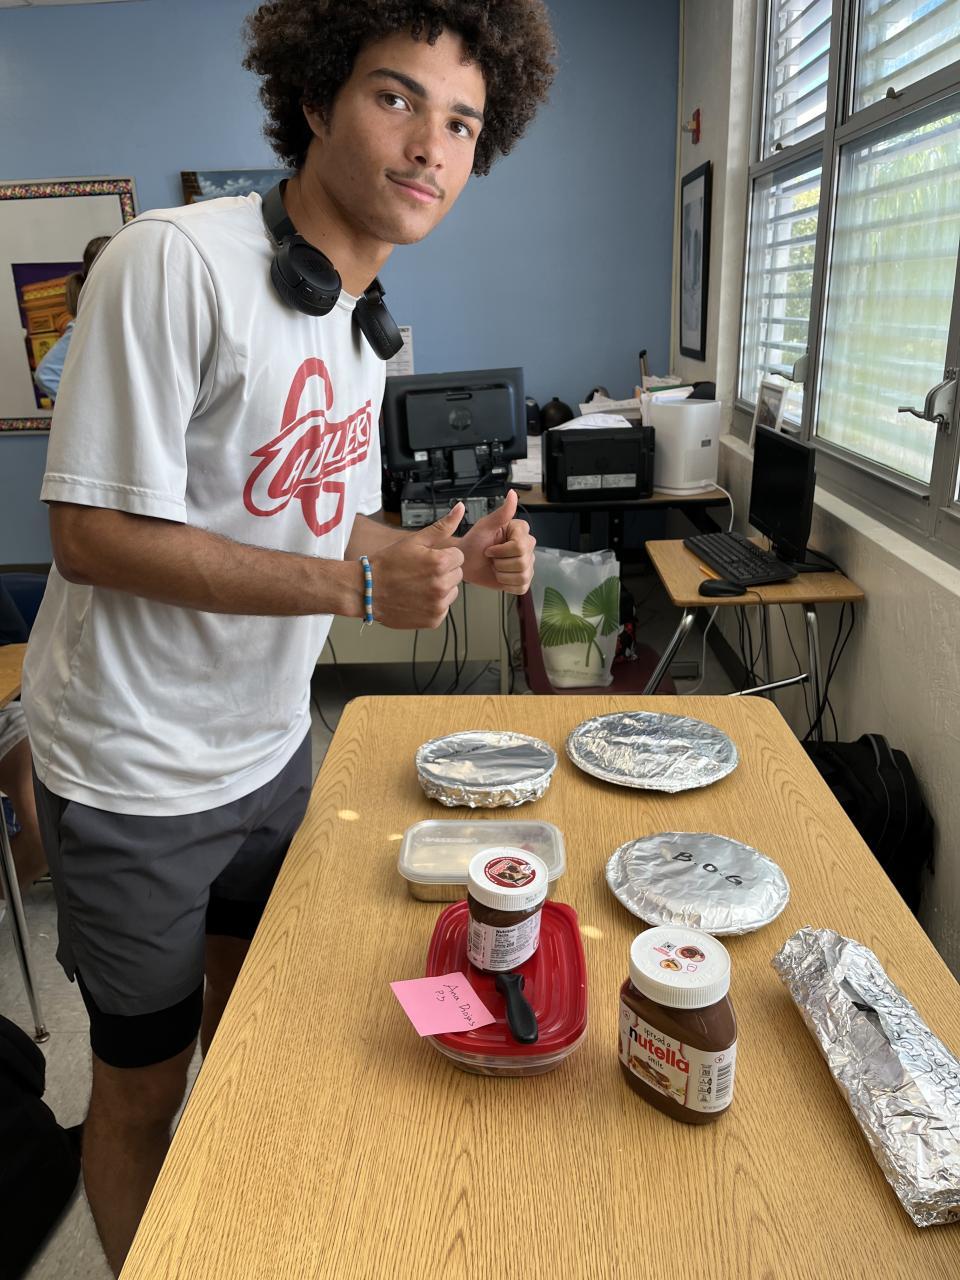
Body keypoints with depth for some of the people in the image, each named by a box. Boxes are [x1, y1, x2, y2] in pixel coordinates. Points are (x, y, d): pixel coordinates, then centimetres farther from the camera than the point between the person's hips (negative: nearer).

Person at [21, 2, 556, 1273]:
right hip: (138, 774, -7)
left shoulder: (365, 319, 6)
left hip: (270, 745, 8)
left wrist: (453, 555, -4)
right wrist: (357, 583, -26)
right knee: (143, 1080, 13)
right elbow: (92, 534, -23)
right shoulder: (177, 261, -20)